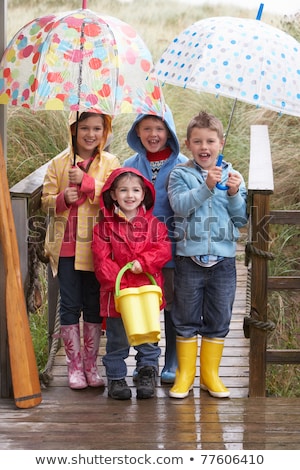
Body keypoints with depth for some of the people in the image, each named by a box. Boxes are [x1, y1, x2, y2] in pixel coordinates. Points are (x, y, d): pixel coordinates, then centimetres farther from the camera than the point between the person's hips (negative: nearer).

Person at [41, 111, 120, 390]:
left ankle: (91, 365, 19)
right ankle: (74, 365, 15)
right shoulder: (59, 163, 5)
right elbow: (46, 201, 5)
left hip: (97, 246, 0)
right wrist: (63, 198, -16)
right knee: (70, 306, 4)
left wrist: (87, 182, -21)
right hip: (66, 246, 1)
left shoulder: (110, 163, 2)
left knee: (94, 306, 8)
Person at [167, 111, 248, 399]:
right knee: (186, 318, 6)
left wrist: (235, 194, -11)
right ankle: (185, 374, 18)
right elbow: (179, 205, -16)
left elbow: (242, 219, 5)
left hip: (223, 259, 2)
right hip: (189, 257, -2)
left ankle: (210, 374, 22)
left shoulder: (232, 177, 7)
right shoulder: (180, 174, 1)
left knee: (218, 320, 9)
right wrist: (207, 186, -25)